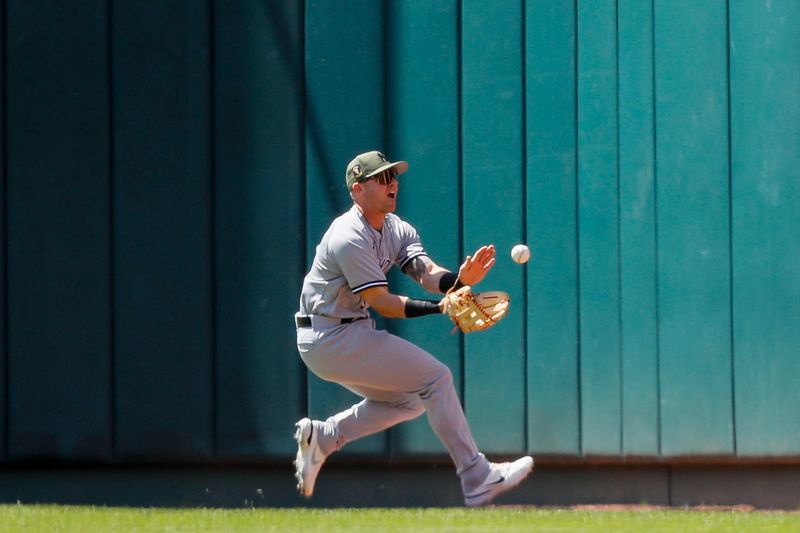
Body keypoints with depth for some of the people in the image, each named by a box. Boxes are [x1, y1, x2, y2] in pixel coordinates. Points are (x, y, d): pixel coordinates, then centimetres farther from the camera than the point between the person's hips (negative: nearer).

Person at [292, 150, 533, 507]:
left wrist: (460, 279, -29)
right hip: (331, 339, -10)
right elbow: (381, 303, -23)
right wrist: (441, 308, -34)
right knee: (436, 377, -11)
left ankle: (321, 437, 18)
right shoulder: (350, 239, -20)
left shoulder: (397, 230, 7)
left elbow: (427, 273, -8)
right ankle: (476, 479, -11)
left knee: (408, 400, 19)